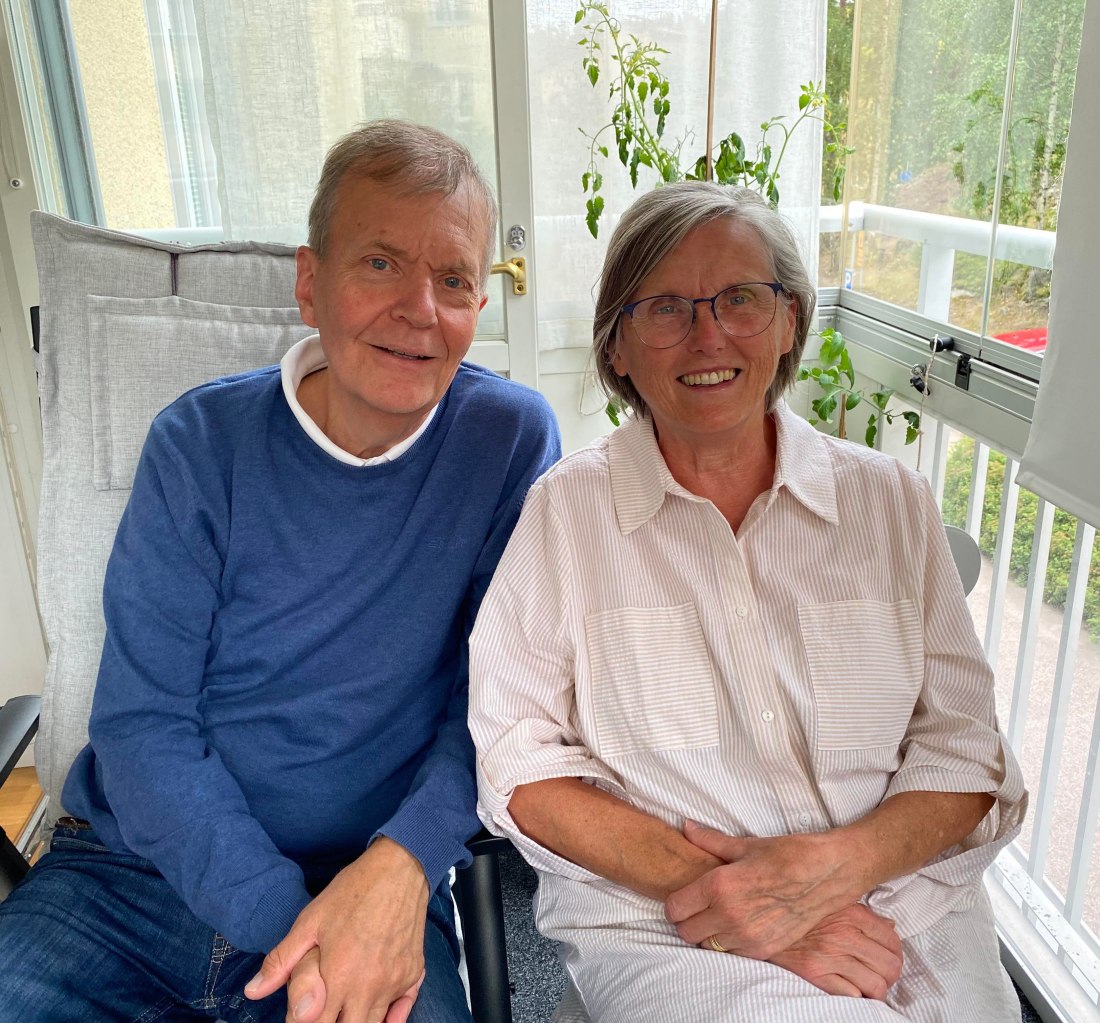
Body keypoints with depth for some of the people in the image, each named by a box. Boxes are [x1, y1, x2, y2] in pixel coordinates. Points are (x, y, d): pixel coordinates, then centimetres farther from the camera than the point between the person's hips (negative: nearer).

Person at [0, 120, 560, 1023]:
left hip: (379, 886, -1)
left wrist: (405, 858, -19)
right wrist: (287, 921, -18)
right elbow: (140, 722, -8)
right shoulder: (201, 442, -6)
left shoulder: (512, 439, -7)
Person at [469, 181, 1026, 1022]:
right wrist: (703, 884, -15)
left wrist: (834, 866, -12)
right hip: (656, 931, -4)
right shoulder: (562, 511, -2)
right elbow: (516, 760, -4)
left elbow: (965, 750, 6)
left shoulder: (891, 500, 5)